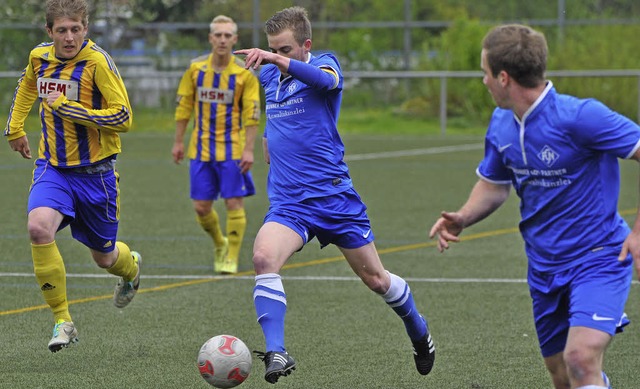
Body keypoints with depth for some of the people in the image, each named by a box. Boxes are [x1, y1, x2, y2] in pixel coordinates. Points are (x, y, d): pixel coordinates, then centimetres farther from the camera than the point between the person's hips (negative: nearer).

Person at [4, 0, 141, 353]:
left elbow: (123, 118, -21)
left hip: (95, 172, -3)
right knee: (38, 228, -27)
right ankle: (62, 321, -17)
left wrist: (67, 108, -24)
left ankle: (131, 268, 54)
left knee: (104, 256, 13)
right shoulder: (40, 57, 0)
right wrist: (15, 128, 29)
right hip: (52, 168, 3)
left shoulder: (97, 62, -18)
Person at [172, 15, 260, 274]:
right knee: (201, 207, 3)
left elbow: (252, 114, -6)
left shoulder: (244, 74, -6)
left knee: (234, 203, -6)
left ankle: (231, 258, 5)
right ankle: (219, 243, 30)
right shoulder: (196, 69, 1)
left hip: (232, 149, -2)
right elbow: (183, 106, 9)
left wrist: (249, 150, -13)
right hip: (201, 149, 3)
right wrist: (178, 142, 7)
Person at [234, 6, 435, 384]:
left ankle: (419, 332, 38)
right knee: (264, 257, -28)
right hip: (288, 202, 3)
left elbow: (325, 80, -35)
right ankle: (276, 353, -29)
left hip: (334, 194, -3)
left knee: (376, 279, 9)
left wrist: (277, 59, -49)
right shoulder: (269, 77, 9)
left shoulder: (324, 63, -7)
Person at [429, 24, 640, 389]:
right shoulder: (501, 125, 3)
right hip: (545, 267, 7)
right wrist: (463, 218, -1)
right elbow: (494, 184, 20)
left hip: (598, 259, -7)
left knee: (580, 358, -28)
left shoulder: (580, 116, -21)